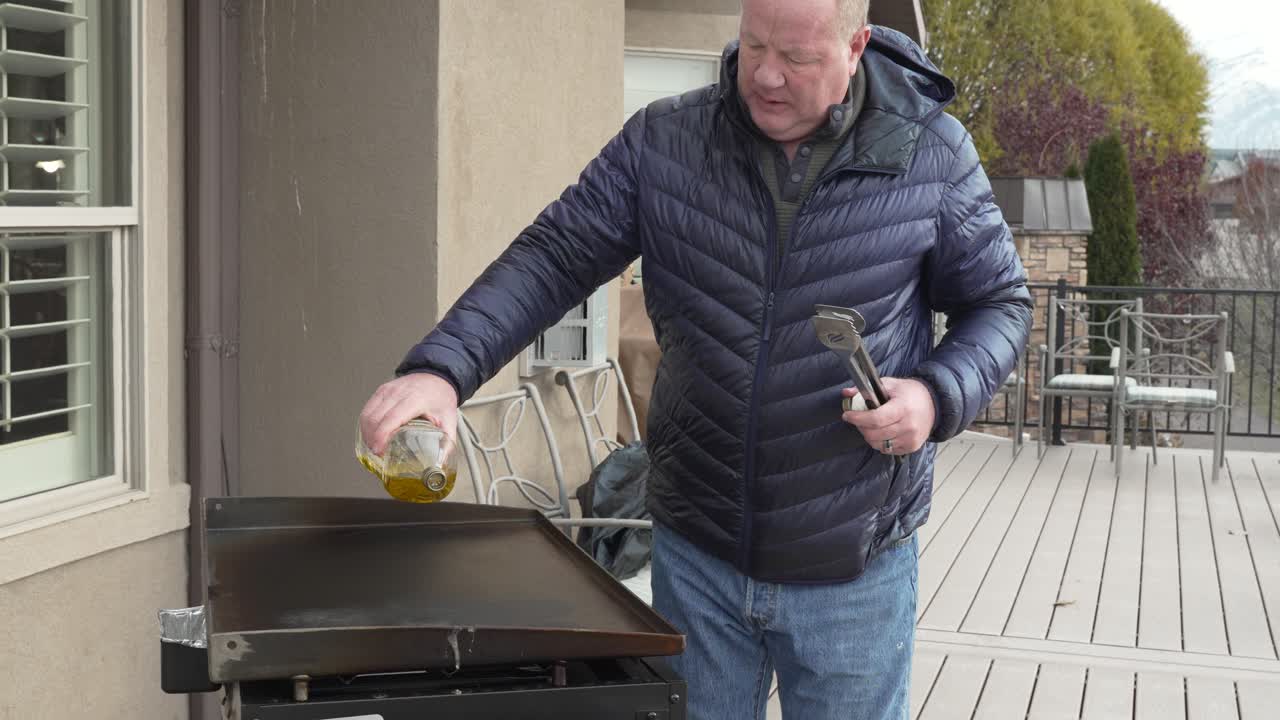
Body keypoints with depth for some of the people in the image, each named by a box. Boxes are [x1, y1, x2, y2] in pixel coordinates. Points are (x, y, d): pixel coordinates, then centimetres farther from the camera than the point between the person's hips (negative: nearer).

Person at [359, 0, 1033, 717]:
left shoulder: (933, 154, -8)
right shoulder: (663, 142, -5)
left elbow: (1001, 304, 2)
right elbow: (550, 260, -5)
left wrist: (940, 397, -18)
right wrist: (441, 369, -20)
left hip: (854, 573, -1)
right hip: (696, 555, 2)